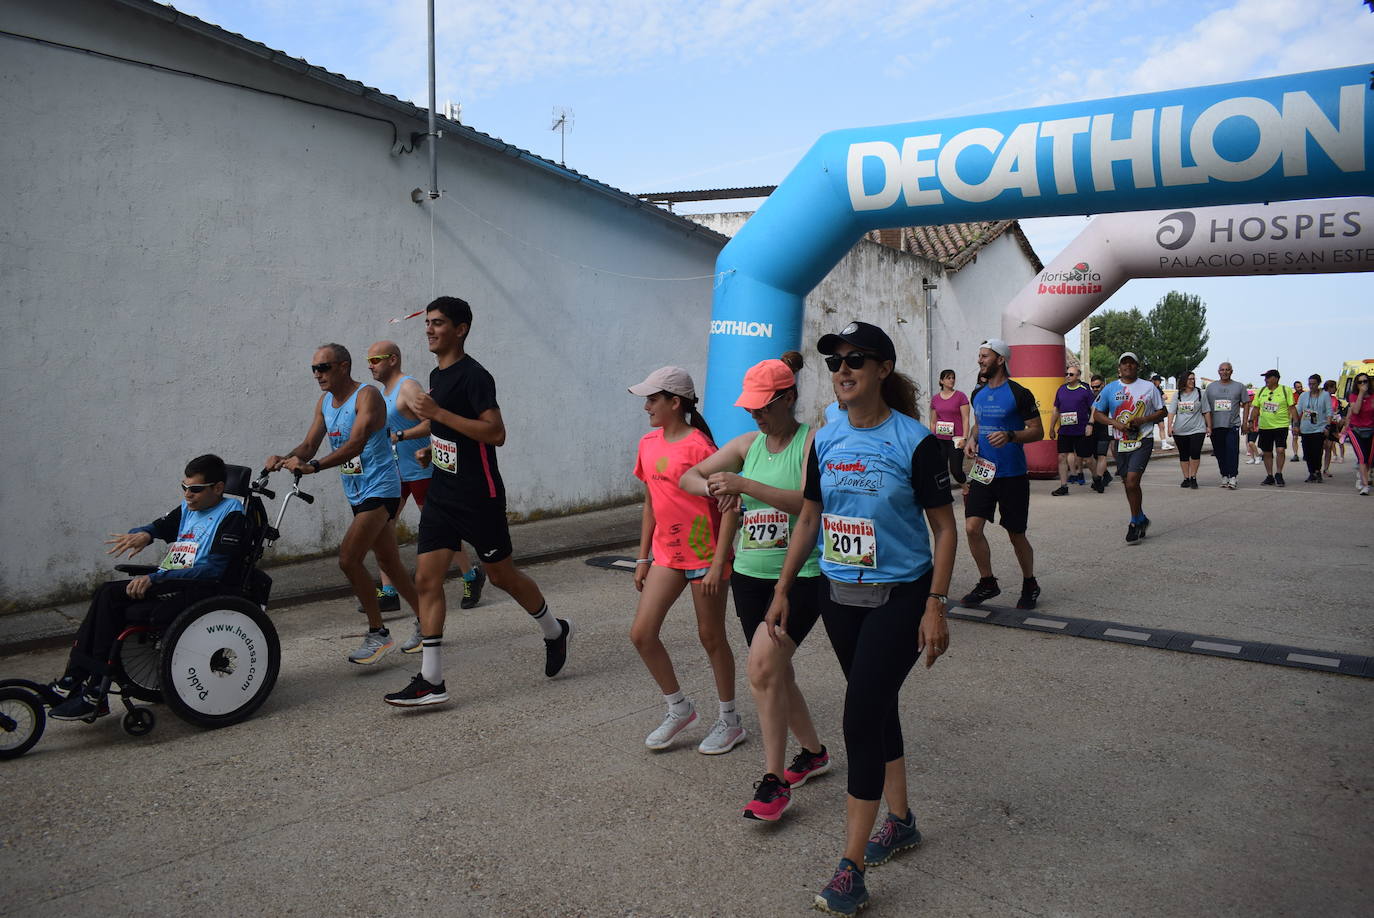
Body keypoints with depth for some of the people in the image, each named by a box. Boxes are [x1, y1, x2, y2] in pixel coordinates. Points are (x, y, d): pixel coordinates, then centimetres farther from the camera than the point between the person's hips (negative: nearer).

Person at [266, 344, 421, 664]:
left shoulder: (367, 396, -15)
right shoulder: (324, 402, 11)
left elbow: (356, 444, -28)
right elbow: (310, 444, 6)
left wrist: (312, 466, -38)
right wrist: (284, 459, -15)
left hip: (380, 490, -9)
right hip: (357, 494, 9)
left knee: (348, 559, -17)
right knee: (389, 563, 13)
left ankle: (378, 634, -6)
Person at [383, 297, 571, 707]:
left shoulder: (473, 376, -16)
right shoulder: (437, 374, 13)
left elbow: (495, 433, -27)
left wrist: (437, 412, -28)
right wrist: (421, 413, 14)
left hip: (479, 498, -8)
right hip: (442, 495, 8)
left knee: (502, 575, 7)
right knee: (426, 578, -1)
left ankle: (555, 631, 33)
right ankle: (431, 682, 3)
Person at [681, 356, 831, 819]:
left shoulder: (813, 442, -9)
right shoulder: (748, 443, 7)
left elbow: (809, 502, -24)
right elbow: (688, 477, 9)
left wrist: (743, 484, -28)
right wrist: (713, 488, -14)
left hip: (801, 576, -6)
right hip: (750, 575, 7)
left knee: (763, 667, -19)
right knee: (776, 672, 14)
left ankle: (774, 781, -7)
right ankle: (813, 752, 36)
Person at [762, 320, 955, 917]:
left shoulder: (914, 441, -13)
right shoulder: (826, 439, 2)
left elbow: (944, 529, -9)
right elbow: (809, 518, 10)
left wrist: (935, 607, -15)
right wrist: (782, 591, 8)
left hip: (900, 597, -5)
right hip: (840, 596, 5)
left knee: (861, 717, -8)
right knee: (878, 709, 16)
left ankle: (851, 869, 2)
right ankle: (900, 821, 37)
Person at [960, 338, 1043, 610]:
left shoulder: (1018, 393, -10)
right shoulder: (978, 394, 10)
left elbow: (1038, 431, -8)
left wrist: (1010, 436, -24)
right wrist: (971, 439, 3)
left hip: (1012, 475, -5)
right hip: (982, 472, 5)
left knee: (1016, 535, 5)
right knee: (972, 527, -6)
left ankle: (1030, 584, 27)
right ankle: (987, 583, 12)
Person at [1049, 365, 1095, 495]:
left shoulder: (1085, 390, -3)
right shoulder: (1061, 390, 10)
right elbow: (1056, 410, 18)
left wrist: (1090, 424, -15)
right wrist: (1052, 428, 17)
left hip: (1082, 431, -4)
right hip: (1064, 431, 4)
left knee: (1086, 458, 5)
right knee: (1062, 457, -1)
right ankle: (1063, 486, 4)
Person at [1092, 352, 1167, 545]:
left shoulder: (1149, 387, 2)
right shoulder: (1110, 388, 5)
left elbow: (1162, 412, 7)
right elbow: (1097, 414, 8)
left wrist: (1143, 420, -10)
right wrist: (1115, 423, -9)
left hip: (1143, 440, -3)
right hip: (1121, 441, 3)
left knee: (1132, 480, -16)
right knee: (1128, 484, 10)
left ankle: (1135, 523, -3)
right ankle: (1141, 520, 29)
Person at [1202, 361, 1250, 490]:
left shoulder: (1239, 387, 6)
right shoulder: (1211, 387, 9)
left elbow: (1246, 404, 11)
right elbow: (1206, 408, 8)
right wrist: (1208, 426, 1)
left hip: (1232, 425, -2)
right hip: (1215, 426, 2)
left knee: (1232, 451, -12)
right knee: (1220, 453, 6)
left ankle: (1233, 478, -14)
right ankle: (1224, 476, 15)